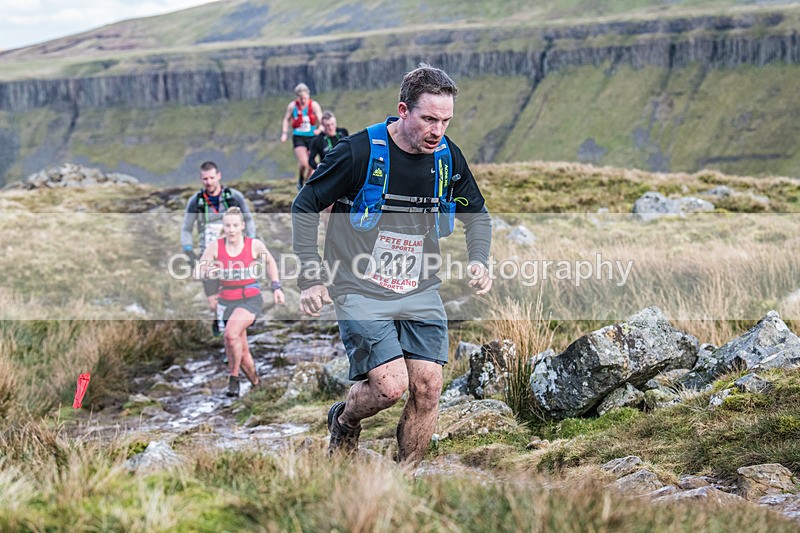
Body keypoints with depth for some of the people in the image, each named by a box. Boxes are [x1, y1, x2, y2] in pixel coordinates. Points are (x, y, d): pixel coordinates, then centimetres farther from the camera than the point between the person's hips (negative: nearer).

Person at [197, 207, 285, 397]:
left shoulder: (255, 245, -7)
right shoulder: (215, 247, -5)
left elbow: (270, 262, 12)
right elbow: (199, 271, -8)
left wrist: (276, 287, 6)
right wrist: (207, 273, -31)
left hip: (251, 298, -3)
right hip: (227, 301, 3)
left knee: (231, 335, -29)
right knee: (242, 352, 7)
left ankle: (233, 378, -11)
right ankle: (257, 384, 30)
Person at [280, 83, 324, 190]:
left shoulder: (314, 105, -5)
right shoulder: (292, 106, -1)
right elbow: (286, 119, 14)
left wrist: (319, 129, -30)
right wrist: (284, 133, 2)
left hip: (312, 137, 1)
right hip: (298, 138, -1)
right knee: (303, 163, -19)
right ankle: (300, 179, 10)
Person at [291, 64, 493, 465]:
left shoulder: (448, 157, 0)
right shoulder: (360, 151, -15)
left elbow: (477, 215, 17)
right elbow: (304, 206, -6)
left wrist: (479, 261, -2)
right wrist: (311, 278, -11)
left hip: (421, 292, 5)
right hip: (360, 290, -5)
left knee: (427, 388, -4)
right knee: (390, 385, -16)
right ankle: (344, 422, 18)